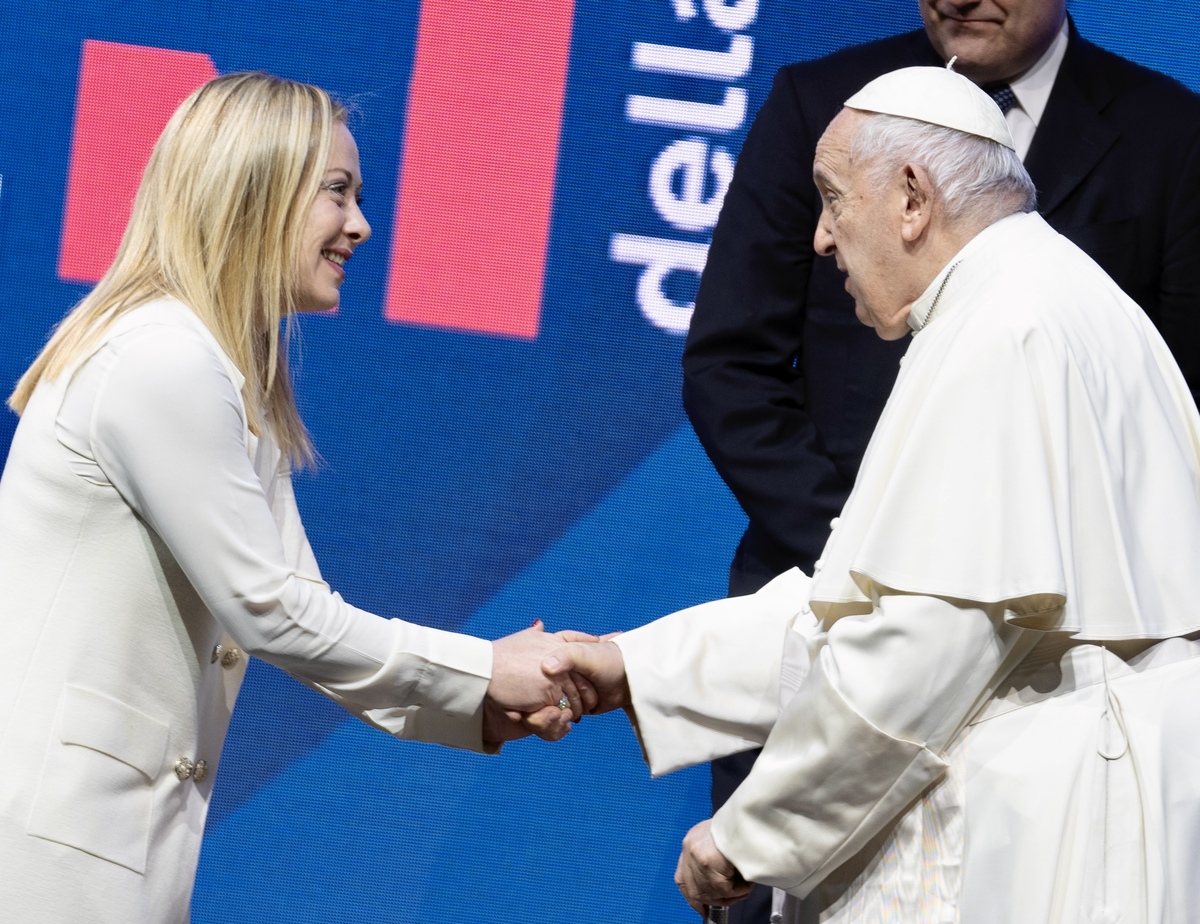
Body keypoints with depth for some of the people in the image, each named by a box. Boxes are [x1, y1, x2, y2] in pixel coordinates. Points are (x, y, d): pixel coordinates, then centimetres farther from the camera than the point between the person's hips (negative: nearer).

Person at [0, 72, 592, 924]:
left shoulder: (236, 380, 16)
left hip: (115, 821, 10)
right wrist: (483, 672, -7)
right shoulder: (162, 361, -16)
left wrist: (483, 709, -2)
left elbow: (298, 611, 11)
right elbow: (268, 612, -15)